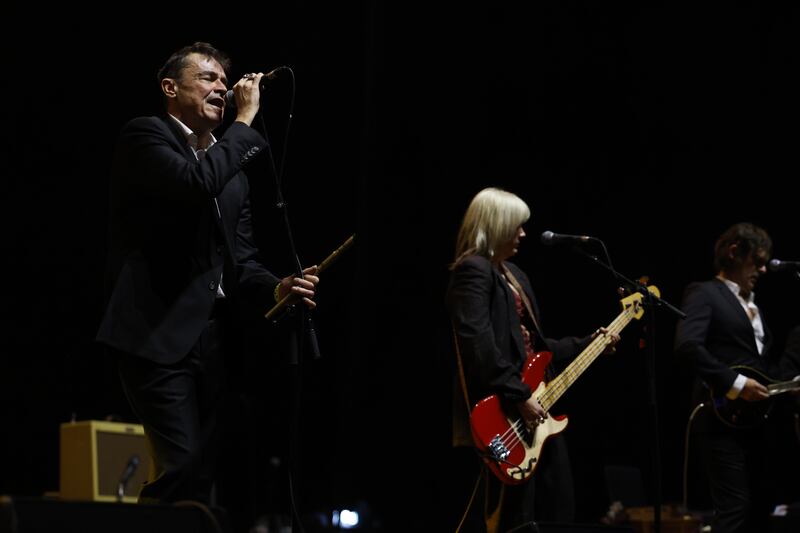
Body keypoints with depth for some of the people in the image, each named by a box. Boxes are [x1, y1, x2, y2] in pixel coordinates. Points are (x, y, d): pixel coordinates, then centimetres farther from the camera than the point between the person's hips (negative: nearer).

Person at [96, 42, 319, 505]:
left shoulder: (234, 171, 20)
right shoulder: (146, 136, -2)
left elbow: (241, 259, 14)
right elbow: (199, 181, -22)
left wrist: (276, 288, -7)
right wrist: (246, 119, -10)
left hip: (212, 337, 8)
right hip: (159, 333, -8)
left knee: (204, 471, 6)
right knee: (183, 465, -18)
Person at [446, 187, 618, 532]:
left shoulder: (514, 274, 20)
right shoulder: (473, 271, -11)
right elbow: (479, 346, -23)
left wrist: (587, 345, 21)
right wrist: (520, 397, -24)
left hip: (534, 414, 10)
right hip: (499, 418, -10)